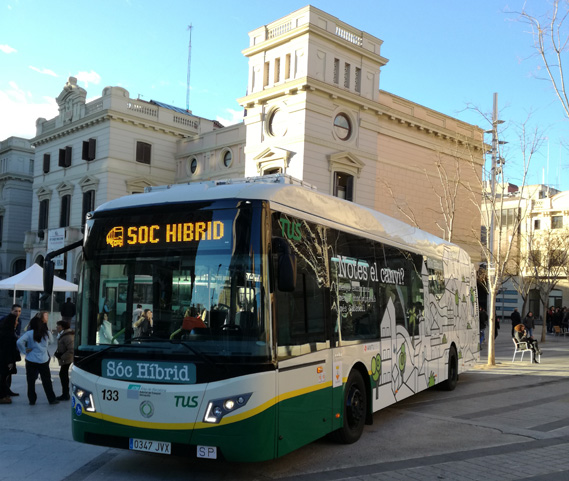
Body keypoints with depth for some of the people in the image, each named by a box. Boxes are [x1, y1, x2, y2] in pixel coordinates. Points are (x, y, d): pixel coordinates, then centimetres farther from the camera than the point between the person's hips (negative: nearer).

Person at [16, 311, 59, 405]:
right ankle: (52, 399, 14)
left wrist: (24, 351, -9)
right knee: (46, 380, 9)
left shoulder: (29, 333, -9)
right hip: (44, 360, 2)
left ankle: (32, 400, 12)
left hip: (31, 360, -2)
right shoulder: (47, 333, -2)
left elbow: (19, 342, -21)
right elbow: (51, 341, 16)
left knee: (31, 381, 9)